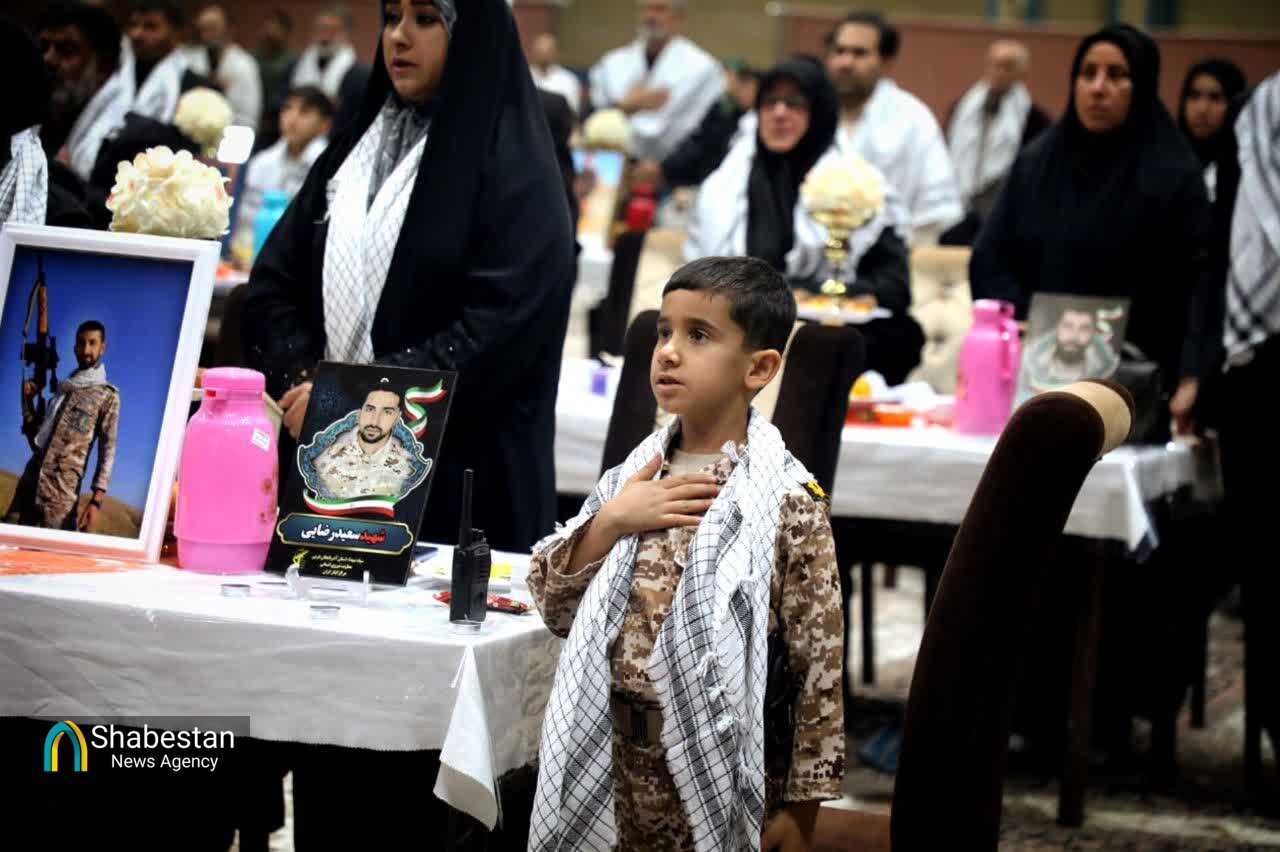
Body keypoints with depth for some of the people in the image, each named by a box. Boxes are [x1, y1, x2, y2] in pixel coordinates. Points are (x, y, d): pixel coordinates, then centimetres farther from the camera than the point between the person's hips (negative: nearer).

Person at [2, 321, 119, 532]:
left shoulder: (107, 396, 4)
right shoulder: (62, 389, 21)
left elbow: (108, 449, -4)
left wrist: (97, 499, -14)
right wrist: (27, 400, 10)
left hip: (62, 491, -6)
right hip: (30, 483, 6)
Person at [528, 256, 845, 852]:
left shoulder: (788, 503, -12)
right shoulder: (636, 477, 4)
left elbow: (820, 666, -11)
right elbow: (554, 606, 7)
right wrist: (609, 522, -9)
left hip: (720, 774, -5)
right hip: (615, 758, 5)